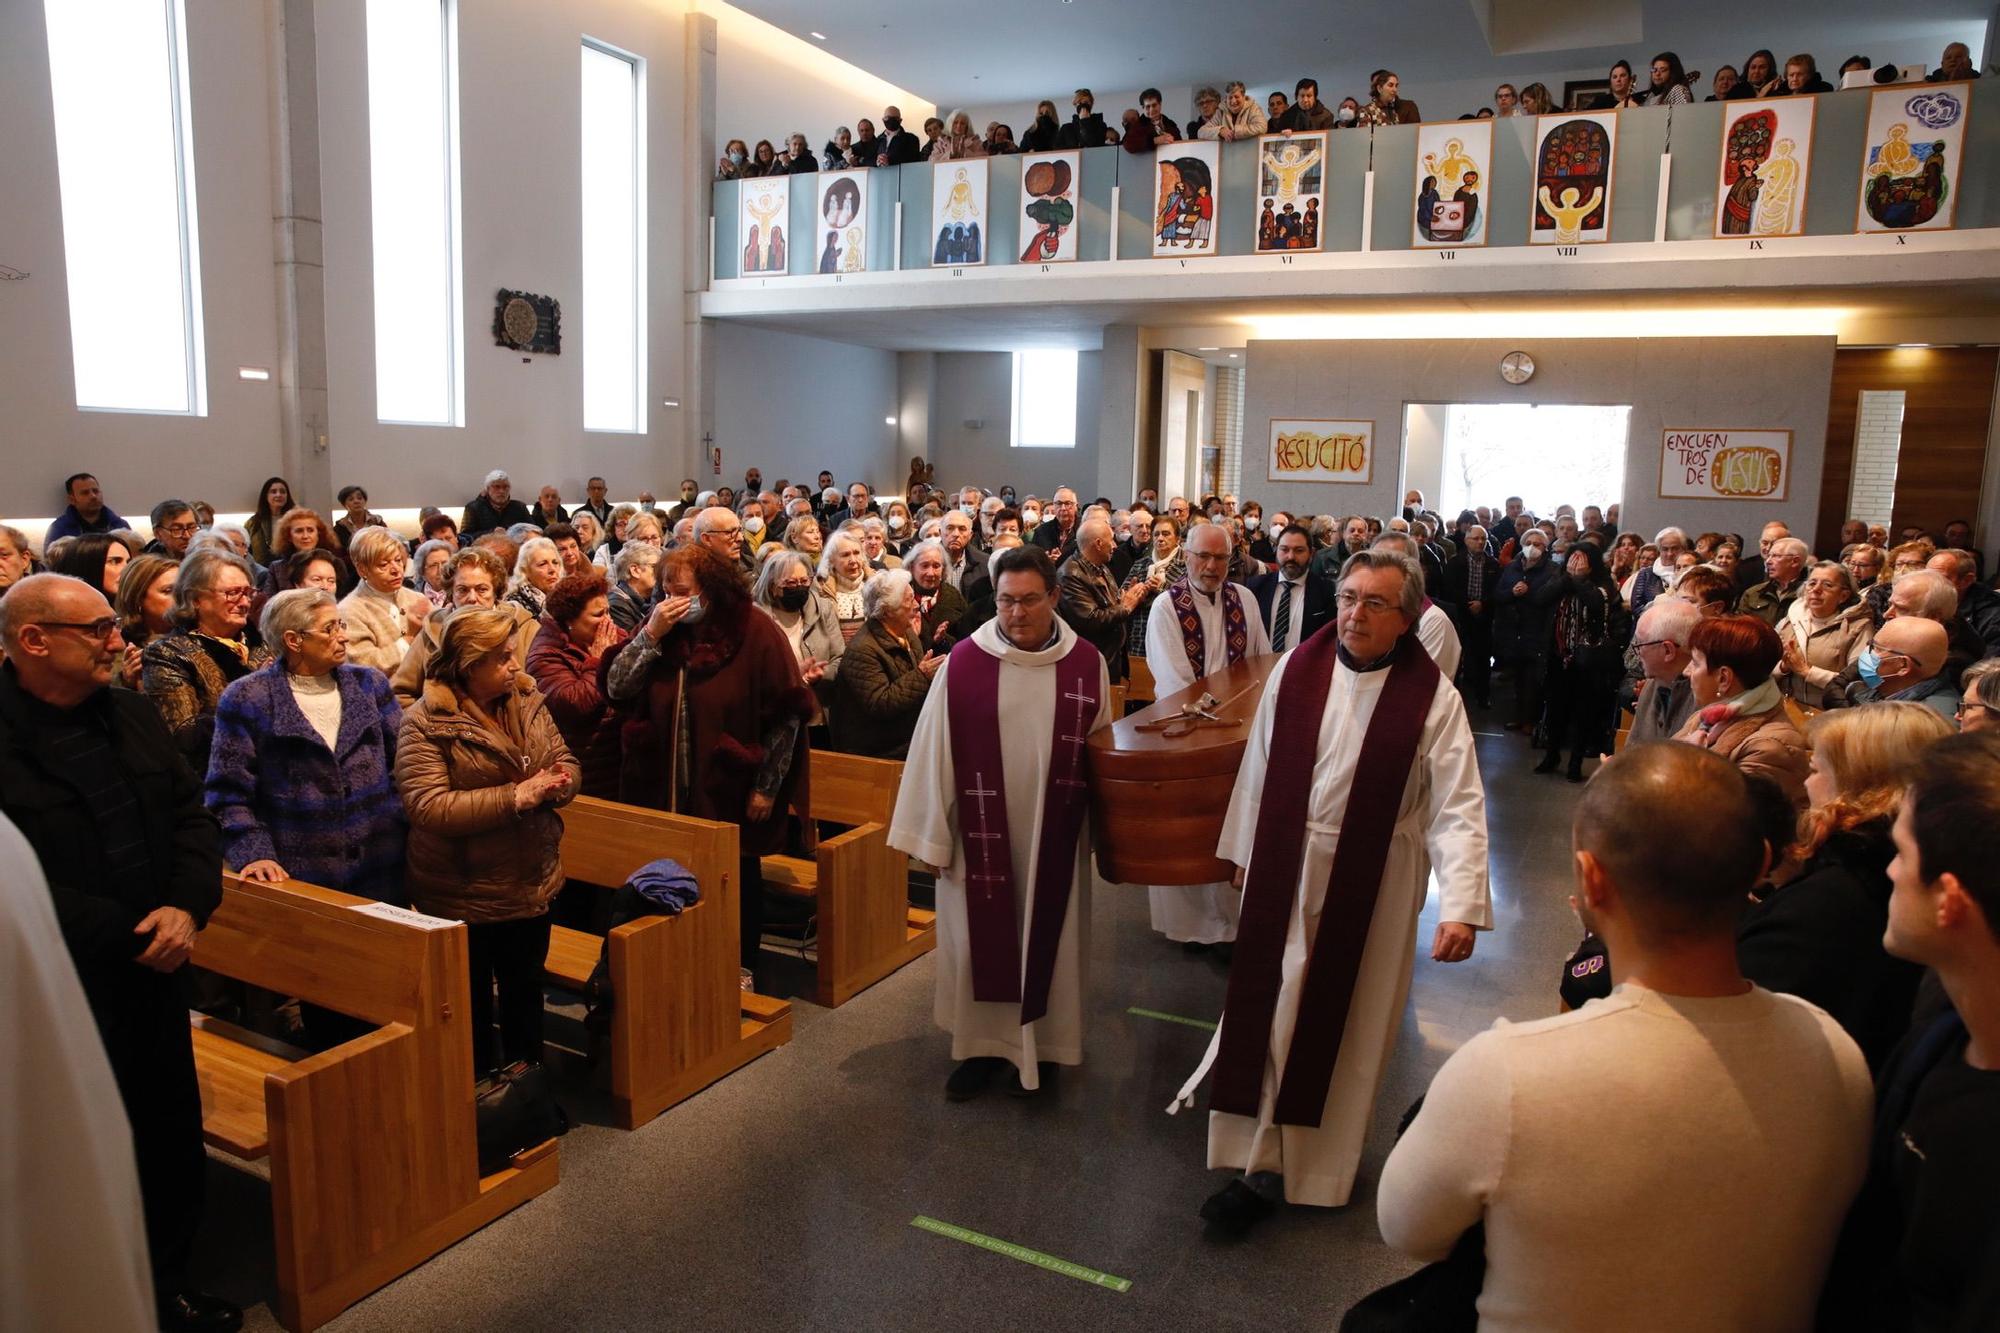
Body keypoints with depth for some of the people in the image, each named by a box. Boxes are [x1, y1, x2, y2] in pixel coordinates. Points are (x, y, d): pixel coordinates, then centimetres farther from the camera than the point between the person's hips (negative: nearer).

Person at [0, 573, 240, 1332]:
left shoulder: (131, 715, 6)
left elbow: (190, 813, 8)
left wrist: (188, 906, -8)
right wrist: (128, 936, -17)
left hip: (152, 972, 6)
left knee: (173, 1135, 15)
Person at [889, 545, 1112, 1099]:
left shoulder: (1087, 664, -5)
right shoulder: (963, 663, -10)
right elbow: (933, 753, -6)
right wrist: (933, 836, -4)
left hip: (1054, 835, 1)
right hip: (981, 832, -1)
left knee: (1047, 938, 13)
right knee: (978, 940, 10)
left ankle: (1040, 1045, 32)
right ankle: (982, 1045, 29)